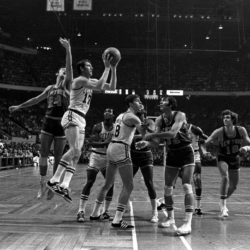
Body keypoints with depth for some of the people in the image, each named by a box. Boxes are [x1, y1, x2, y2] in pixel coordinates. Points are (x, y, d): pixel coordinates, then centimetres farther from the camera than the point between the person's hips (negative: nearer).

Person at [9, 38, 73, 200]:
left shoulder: (67, 85, 2)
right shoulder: (50, 88, 15)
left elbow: (70, 67, -12)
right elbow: (37, 99, 24)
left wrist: (68, 49, -22)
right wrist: (19, 107, 27)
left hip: (61, 124, -4)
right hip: (48, 122, 4)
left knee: (58, 157, 1)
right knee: (44, 154, 0)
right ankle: (43, 184, 9)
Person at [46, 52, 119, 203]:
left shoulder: (91, 81, 18)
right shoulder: (79, 80, -8)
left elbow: (112, 87, 16)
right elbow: (99, 86, -24)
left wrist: (114, 69, 9)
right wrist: (107, 68, -17)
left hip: (81, 120, 10)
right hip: (72, 117, -9)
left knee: (77, 154, 1)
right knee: (75, 150, -23)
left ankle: (65, 185, -2)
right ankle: (54, 181, -19)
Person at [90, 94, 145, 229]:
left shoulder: (121, 116, 19)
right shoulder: (132, 117, -8)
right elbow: (146, 134, -11)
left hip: (112, 147, 9)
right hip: (121, 149, -9)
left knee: (108, 183, 21)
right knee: (128, 186, -7)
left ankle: (95, 213, 31)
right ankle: (117, 220, -12)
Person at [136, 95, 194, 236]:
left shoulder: (180, 115, -18)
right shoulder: (160, 120, -1)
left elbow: (172, 134, -34)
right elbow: (157, 141, -5)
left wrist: (151, 135, -32)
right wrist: (146, 143, -26)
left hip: (186, 152, -6)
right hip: (172, 154, 6)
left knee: (187, 186, -16)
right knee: (168, 188, 7)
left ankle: (188, 223, -18)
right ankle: (171, 217, 25)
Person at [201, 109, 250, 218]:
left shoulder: (241, 130, -13)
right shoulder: (219, 132, -19)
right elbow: (204, 143, -17)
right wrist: (205, 152, -37)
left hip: (235, 160, 4)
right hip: (223, 159, -4)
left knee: (234, 186, 11)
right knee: (225, 177, -31)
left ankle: (223, 201, 40)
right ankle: (223, 206, -26)